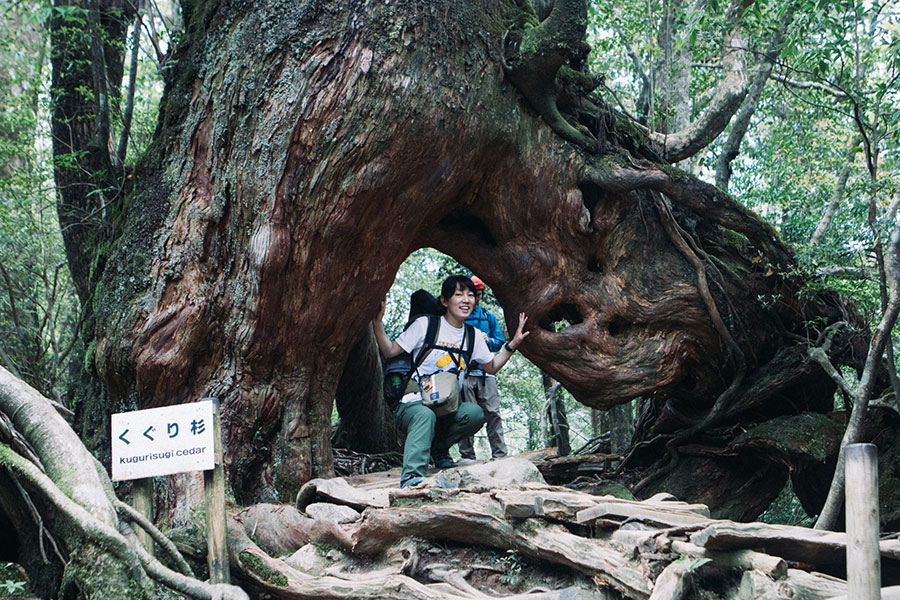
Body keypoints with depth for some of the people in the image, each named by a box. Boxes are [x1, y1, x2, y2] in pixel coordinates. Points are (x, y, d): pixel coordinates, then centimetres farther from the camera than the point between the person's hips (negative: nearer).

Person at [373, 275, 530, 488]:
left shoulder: (474, 336, 10)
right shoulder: (426, 325, -4)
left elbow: (491, 367, 25)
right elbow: (390, 351, -4)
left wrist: (513, 344, 15)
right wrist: (378, 322, -18)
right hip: (413, 405, -4)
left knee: (475, 413, -27)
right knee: (426, 415, -39)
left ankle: (438, 447, -1)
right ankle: (412, 476, -47)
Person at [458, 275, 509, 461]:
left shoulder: (489, 317, 21)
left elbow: (500, 341, 20)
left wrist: (489, 341, -2)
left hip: (486, 371, 3)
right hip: (463, 373, -3)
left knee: (493, 413, -5)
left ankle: (499, 454, -5)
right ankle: (467, 455, -2)